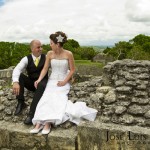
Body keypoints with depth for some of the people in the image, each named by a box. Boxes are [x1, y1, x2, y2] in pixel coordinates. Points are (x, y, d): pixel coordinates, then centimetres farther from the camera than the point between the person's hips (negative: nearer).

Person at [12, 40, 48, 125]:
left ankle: (32, 113, -37)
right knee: (19, 76, -24)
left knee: (41, 85, -38)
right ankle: (21, 103, -19)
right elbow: (17, 70, -22)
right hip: (31, 83, 2)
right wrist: (15, 82, -42)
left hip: (42, 83, -2)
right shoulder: (26, 59, -6)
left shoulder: (46, 57, -4)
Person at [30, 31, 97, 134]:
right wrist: (39, 79, -11)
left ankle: (47, 123, -31)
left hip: (63, 82, -2)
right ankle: (39, 123, -34)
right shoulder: (50, 54, 3)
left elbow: (72, 70, -1)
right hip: (52, 81, 2)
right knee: (47, 97, -25)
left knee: (56, 98, -29)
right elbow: (45, 69, 4)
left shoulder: (68, 54, -5)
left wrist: (64, 81, -11)